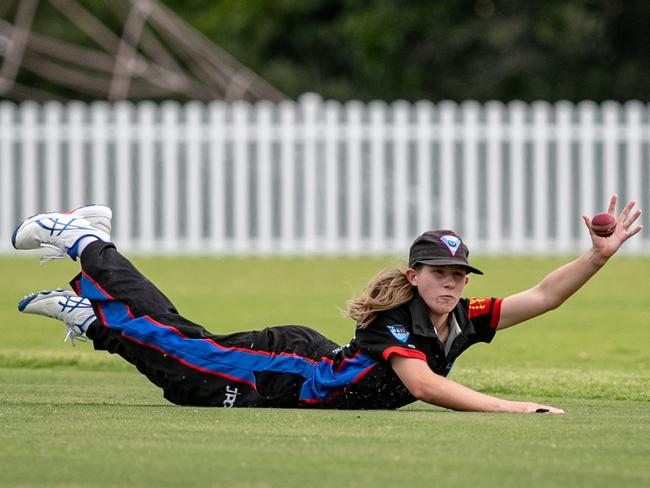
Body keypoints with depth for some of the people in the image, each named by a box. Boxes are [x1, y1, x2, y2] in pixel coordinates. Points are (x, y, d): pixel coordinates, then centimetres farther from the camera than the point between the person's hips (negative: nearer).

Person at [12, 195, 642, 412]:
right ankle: (86, 243, 19)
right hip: (285, 371, -6)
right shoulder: (395, 320, -31)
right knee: (171, 345, 1)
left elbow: (542, 296, -12)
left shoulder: (465, 320, -10)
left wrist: (600, 255, -26)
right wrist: (510, 408, -50)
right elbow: (422, 385, -44)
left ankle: (92, 310, 33)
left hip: (312, 372, 6)